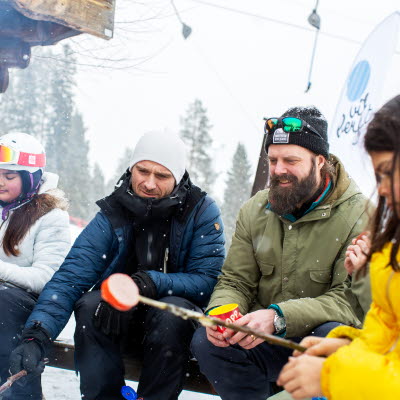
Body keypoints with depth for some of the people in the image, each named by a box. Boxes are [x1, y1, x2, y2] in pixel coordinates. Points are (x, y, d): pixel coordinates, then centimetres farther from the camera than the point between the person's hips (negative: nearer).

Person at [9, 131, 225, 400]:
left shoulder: (202, 211, -9)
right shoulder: (111, 216, -7)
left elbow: (208, 279, -16)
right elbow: (69, 279, -16)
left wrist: (153, 282, -33)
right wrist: (37, 334, -32)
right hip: (120, 323, 2)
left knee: (172, 311, -33)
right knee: (89, 304, -27)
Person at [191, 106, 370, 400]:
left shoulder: (359, 216, -12)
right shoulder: (254, 211, 4)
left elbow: (353, 300, -21)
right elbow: (235, 282, 6)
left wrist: (279, 316, -33)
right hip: (267, 344, 4)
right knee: (205, 342, -21)